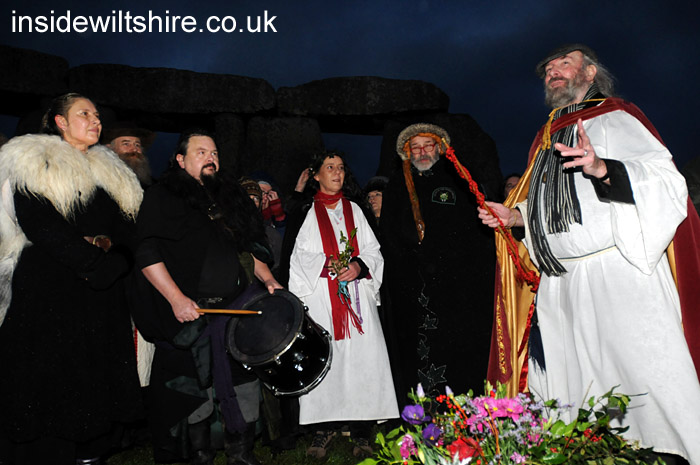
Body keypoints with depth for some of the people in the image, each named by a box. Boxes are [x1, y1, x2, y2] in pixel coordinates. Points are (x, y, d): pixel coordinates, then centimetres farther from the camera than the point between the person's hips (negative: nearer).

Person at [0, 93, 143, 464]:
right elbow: (38, 225, -11)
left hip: (101, 295, 5)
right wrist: (93, 258, -11)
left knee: (96, 382, 5)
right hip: (47, 293, -5)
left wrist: (106, 243, -8)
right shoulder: (32, 163, 1)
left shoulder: (109, 172, 19)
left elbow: (127, 228, 13)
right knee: (49, 389, -2)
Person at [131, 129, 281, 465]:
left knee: (244, 385, 7)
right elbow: (147, 255, -11)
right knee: (198, 390, 7)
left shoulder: (231, 198, 15)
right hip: (192, 313, -4)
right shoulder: (161, 198, -2)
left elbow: (249, 248, 19)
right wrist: (176, 298, -19)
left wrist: (268, 279, 5)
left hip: (238, 308, 5)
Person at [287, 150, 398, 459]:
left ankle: (361, 432, 4)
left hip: (356, 297, 2)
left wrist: (358, 266, -10)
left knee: (360, 358, -4)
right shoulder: (306, 211, 11)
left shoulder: (354, 210, 18)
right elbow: (300, 256, 4)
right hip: (320, 298, -1)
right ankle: (323, 429, 7)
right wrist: (328, 265, -11)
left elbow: (373, 250, 11)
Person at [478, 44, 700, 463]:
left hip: (618, 275, -6)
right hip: (561, 284, 6)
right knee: (574, 387, 6)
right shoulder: (547, 138, 23)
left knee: (647, 378, -8)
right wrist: (514, 216, 11)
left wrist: (603, 168, -25)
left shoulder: (616, 118, 4)